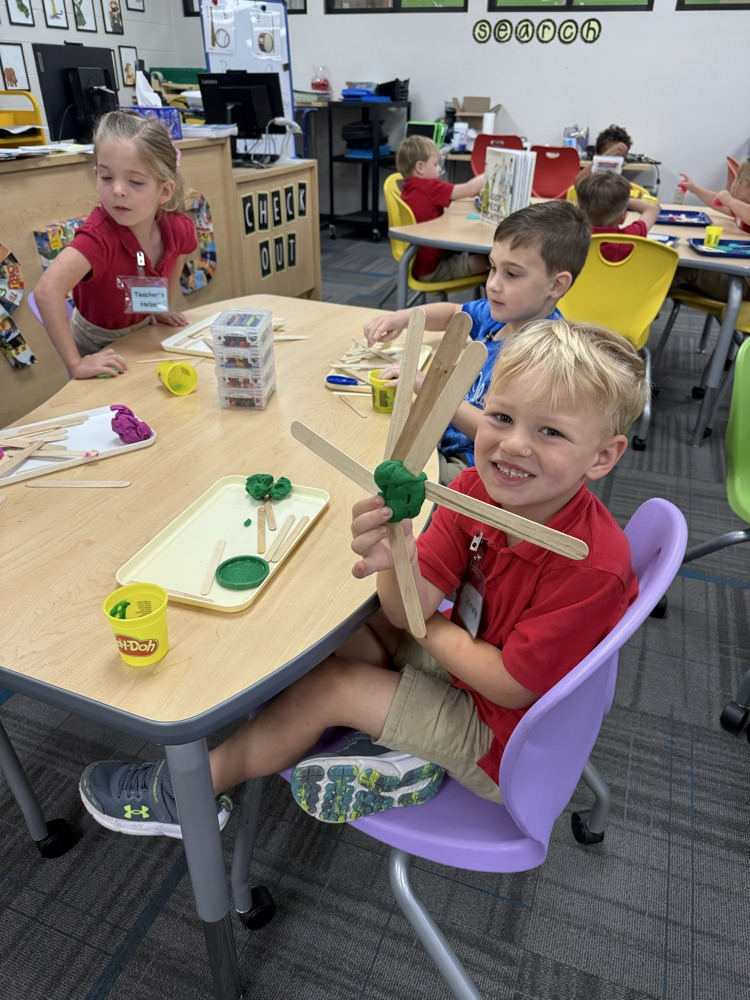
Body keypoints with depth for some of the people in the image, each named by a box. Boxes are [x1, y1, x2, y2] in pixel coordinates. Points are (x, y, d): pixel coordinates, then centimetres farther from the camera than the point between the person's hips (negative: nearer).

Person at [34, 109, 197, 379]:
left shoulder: (180, 229, -20)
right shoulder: (99, 235, -37)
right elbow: (47, 291, -49)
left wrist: (162, 308, 3)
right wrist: (76, 364, -47)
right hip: (97, 349, -5)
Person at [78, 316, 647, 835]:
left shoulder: (595, 566, -33)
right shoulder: (477, 489, -15)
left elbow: (511, 683, -25)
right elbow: (410, 610, -18)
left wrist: (426, 622, -13)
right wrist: (397, 561, -41)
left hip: (504, 748, -6)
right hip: (465, 660, 6)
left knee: (331, 686, -9)